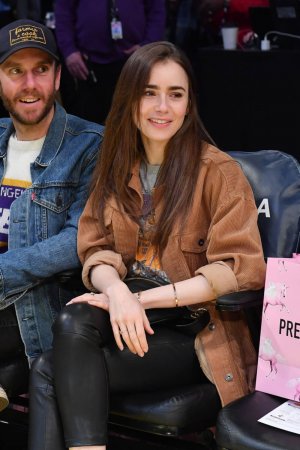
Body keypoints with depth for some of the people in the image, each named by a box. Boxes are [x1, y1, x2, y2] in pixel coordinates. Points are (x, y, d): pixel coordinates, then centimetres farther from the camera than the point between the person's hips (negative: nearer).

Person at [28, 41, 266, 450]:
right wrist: (116, 290, -19)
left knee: (50, 372, -23)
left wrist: (140, 298, -18)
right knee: (73, 323, -28)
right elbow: (97, 250, 6)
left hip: (197, 332, -5)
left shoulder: (218, 172, -6)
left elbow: (240, 271, -13)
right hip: (131, 321, 5)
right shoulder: (116, 168, 11)